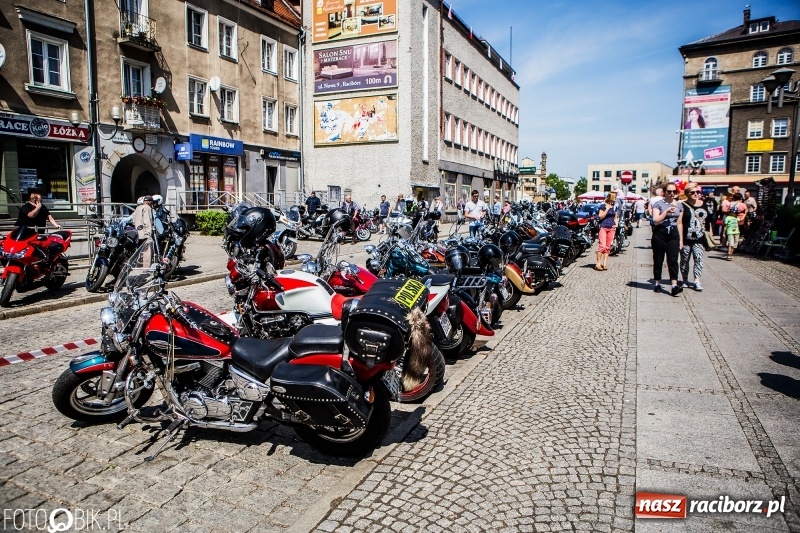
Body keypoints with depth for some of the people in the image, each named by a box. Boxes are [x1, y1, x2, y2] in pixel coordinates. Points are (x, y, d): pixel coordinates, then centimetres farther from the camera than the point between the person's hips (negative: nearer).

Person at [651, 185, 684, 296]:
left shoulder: (679, 205, 12)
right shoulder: (658, 204, -1)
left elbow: (679, 223, 14)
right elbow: (655, 220, -11)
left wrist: (681, 239, 11)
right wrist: (667, 211, -20)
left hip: (673, 234, 2)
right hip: (660, 234, -2)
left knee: (673, 260, -7)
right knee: (658, 260, 5)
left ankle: (674, 285, -14)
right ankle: (657, 283, 17)